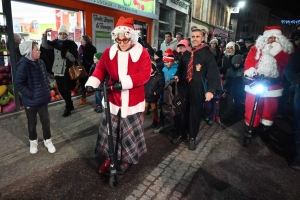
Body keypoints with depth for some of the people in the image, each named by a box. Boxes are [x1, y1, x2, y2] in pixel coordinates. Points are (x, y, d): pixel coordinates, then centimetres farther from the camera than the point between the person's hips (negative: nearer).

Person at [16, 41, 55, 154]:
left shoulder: (40, 62, 0)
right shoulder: (23, 65, -18)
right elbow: (19, 83, -17)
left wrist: (47, 90, 5)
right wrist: (30, 94, -19)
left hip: (42, 98, 4)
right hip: (30, 101, -4)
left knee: (46, 120, 11)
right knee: (32, 123, 14)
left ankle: (47, 140, 28)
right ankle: (33, 141, 35)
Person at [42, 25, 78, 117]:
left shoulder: (71, 44, -3)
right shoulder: (55, 43, 8)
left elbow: (74, 59, -8)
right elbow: (45, 45, -6)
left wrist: (65, 52, -22)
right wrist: (45, 34, -18)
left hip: (67, 71, -4)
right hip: (58, 70, 5)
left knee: (66, 90, -3)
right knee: (61, 90, 12)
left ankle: (68, 108, 13)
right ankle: (70, 105, 31)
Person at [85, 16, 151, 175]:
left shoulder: (142, 53, -9)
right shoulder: (109, 52, 1)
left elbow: (144, 74, -19)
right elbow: (100, 70, 2)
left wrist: (124, 82, -29)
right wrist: (92, 83, -16)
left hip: (132, 100, -2)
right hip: (113, 98, 3)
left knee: (130, 132, 11)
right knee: (110, 130, 12)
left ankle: (128, 159, 33)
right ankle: (109, 157, 33)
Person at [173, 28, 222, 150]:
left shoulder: (206, 53, -6)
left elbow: (213, 72, -12)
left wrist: (211, 90, -23)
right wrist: (178, 75, 1)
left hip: (198, 89, -4)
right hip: (185, 87, 4)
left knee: (195, 114, 8)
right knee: (183, 112, 14)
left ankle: (192, 138, 25)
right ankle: (181, 133, 35)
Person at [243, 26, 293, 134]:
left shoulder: (284, 49, 7)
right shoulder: (256, 48, 2)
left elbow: (285, 62, -8)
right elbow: (249, 61, -6)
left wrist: (277, 51, -21)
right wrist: (250, 72, -24)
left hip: (272, 85, 2)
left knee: (270, 109, 11)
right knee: (251, 108, 4)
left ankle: (265, 129, 29)